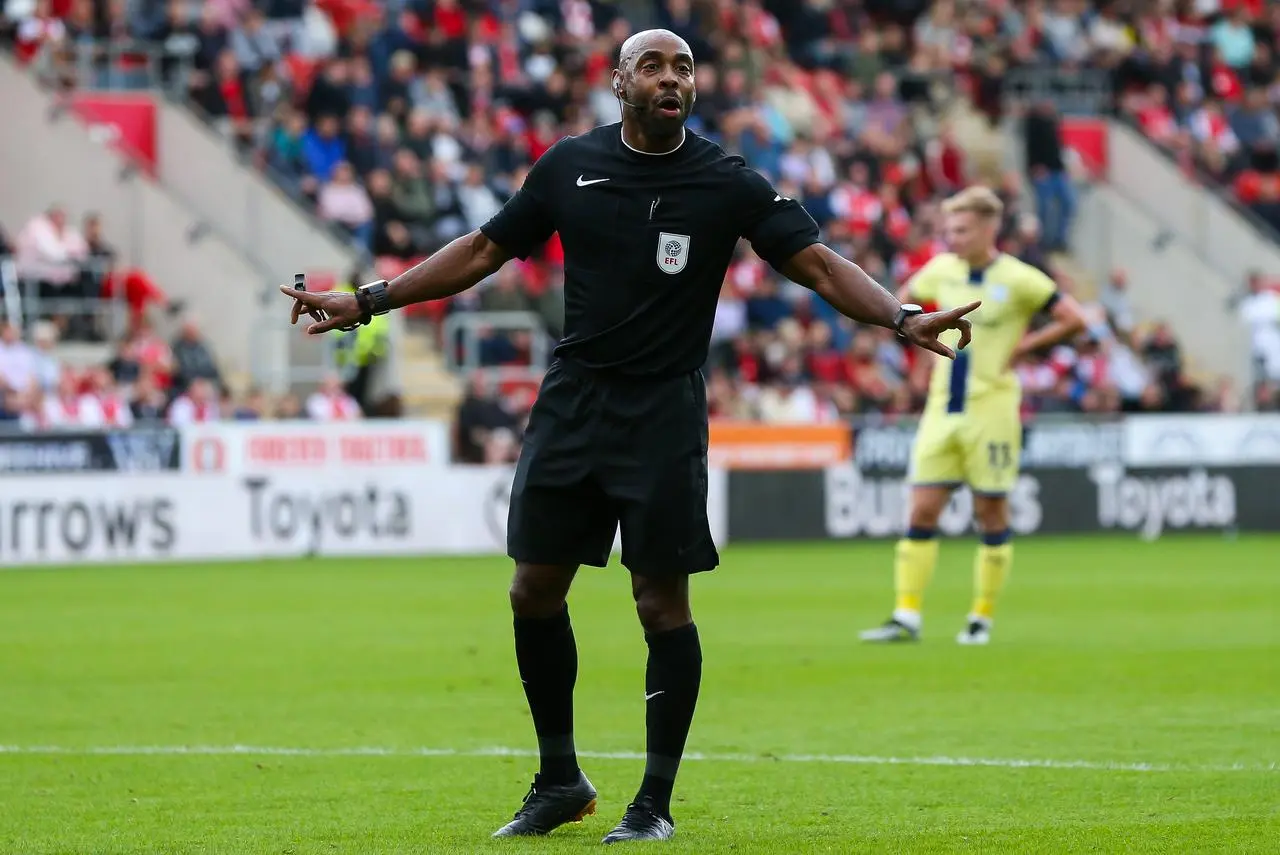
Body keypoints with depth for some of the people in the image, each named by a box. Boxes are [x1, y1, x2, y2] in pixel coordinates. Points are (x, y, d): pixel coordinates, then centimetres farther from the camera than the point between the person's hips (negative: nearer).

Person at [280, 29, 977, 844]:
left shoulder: (727, 183, -4)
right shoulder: (570, 165, 4)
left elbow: (818, 262, -8)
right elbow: (485, 250, 12)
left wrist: (901, 318, -25)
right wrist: (368, 302, 11)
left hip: (664, 412, -3)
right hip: (572, 402, 3)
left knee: (663, 602, -5)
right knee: (535, 590, 4)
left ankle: (655, 804, 7)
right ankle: (560, 782, 21)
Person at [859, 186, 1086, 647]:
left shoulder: (1017, 279, -8)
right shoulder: (941, 270, 6)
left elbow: (1073, 319, -8)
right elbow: (905, 298, 26)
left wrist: (1021, 347, -8)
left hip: (992, 409, -4)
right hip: (942, 408, 4)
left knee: (991, 514, 2)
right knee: (922, 511, -2)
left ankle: (982, 618, 12)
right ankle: (906, 617, -1)